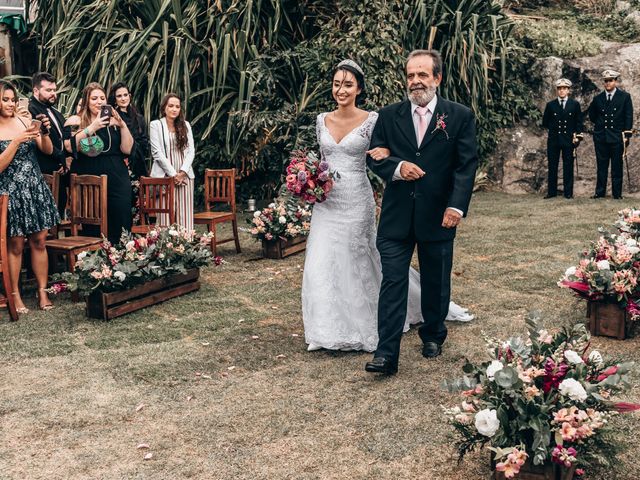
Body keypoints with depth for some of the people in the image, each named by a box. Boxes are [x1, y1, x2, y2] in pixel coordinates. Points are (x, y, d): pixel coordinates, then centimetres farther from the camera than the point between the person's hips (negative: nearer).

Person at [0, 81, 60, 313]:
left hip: (35, 188, 3)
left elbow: (48, 151, 4)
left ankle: (43, 292, 13)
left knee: (39, 241, 5)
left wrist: (45, 133, -15)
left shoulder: (25, 119, 4)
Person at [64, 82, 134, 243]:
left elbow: (127, 149, 4)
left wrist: (122, 125, -6)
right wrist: (92, 128, -16)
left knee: (120, 227, 2)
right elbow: (69, 146, -12)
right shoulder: (75, 121, 5)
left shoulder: (113, 121, 12)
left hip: (117, 180, 3)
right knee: (92, 229, -1)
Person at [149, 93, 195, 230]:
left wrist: (182, 172, -7)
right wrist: (173, 174, -10)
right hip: (165, 176, -3)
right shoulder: (156, 125, 2)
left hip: (185, 176, 3)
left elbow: (191, 151, 7)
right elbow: (157, 153, -5)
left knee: (185, 216, 0)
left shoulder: (185, 125, 13)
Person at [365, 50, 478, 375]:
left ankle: (433, 336, 37)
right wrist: (397, 167, -16)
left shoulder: (460, 117, -1)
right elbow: (374, 157, 5)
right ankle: (386, 353, -3)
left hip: (438, 216, 0)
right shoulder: (389, 116, 5)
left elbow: (466, 165, -6)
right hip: (397, 216, 1)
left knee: (436, 282, 14)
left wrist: (457, 206, -17)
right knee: (393, 281, -4)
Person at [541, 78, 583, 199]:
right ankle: (552, 192, 9)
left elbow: (579, 122, 6)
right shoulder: (550, 105, 6)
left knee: (568, 167, 1)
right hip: (553, 139, 1)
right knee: (552, 167, 3)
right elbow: (545, 123, 12)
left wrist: (578, 136, -1)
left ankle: (568, 192, 6)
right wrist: (554, 129, 6)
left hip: (568, 139, -1)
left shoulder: (575, 104, 4)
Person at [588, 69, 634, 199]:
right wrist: (600, 124, 11)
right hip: (600, 137, 2)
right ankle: (600, 192, 10)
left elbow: (628, 117, -1)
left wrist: (626, 135, -7)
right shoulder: (598, 98, 7)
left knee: (617, 167, 2)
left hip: (617, 136, -2)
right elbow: (592, 115, 22)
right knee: (601, 167, 5)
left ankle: (617, 193, 7)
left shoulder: (625, 97, 1)